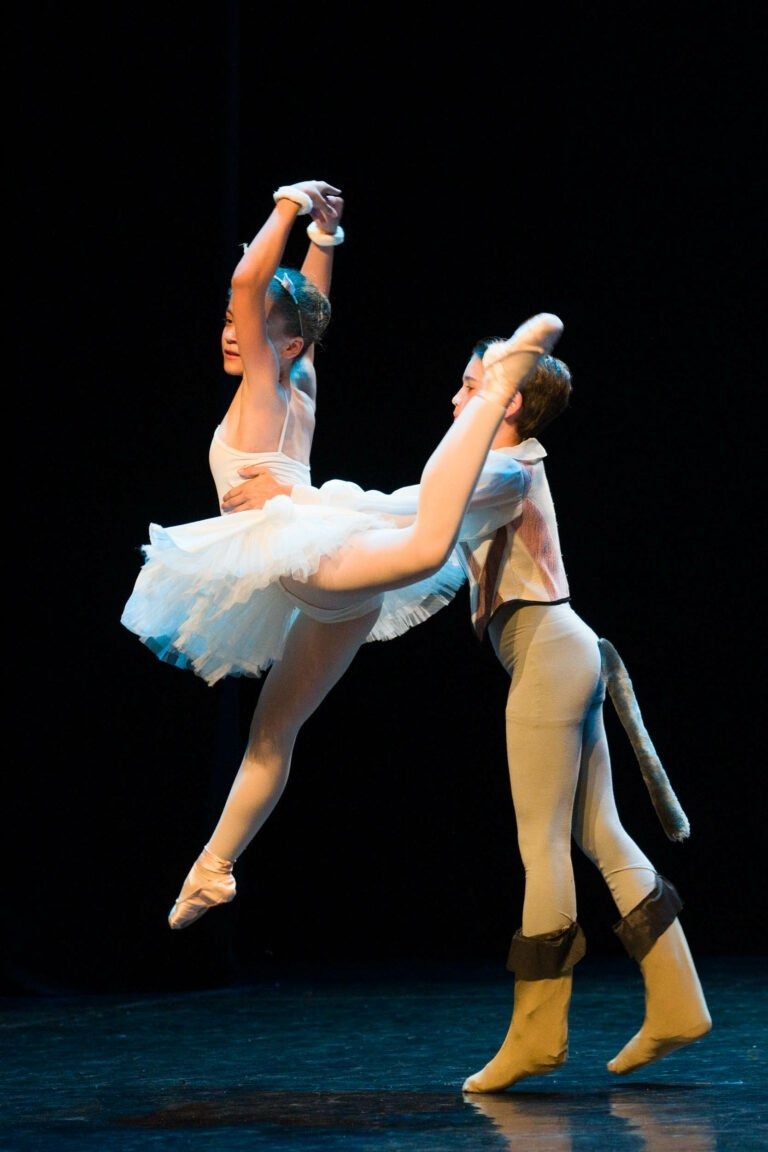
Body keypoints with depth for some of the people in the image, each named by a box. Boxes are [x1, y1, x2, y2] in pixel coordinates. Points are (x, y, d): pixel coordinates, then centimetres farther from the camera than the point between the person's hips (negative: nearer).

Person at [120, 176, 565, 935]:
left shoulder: (265, 383, 6)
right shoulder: (297, 394, 26)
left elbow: (248, 282, -7)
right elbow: (304, 306, 45)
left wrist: (291, 210, 5)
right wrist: (321, 236, 45)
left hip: (312, 552, -10)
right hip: (330, 596, 10)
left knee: (425, 547, -43)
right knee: (273, 731, 18)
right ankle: (213, 869, 28)